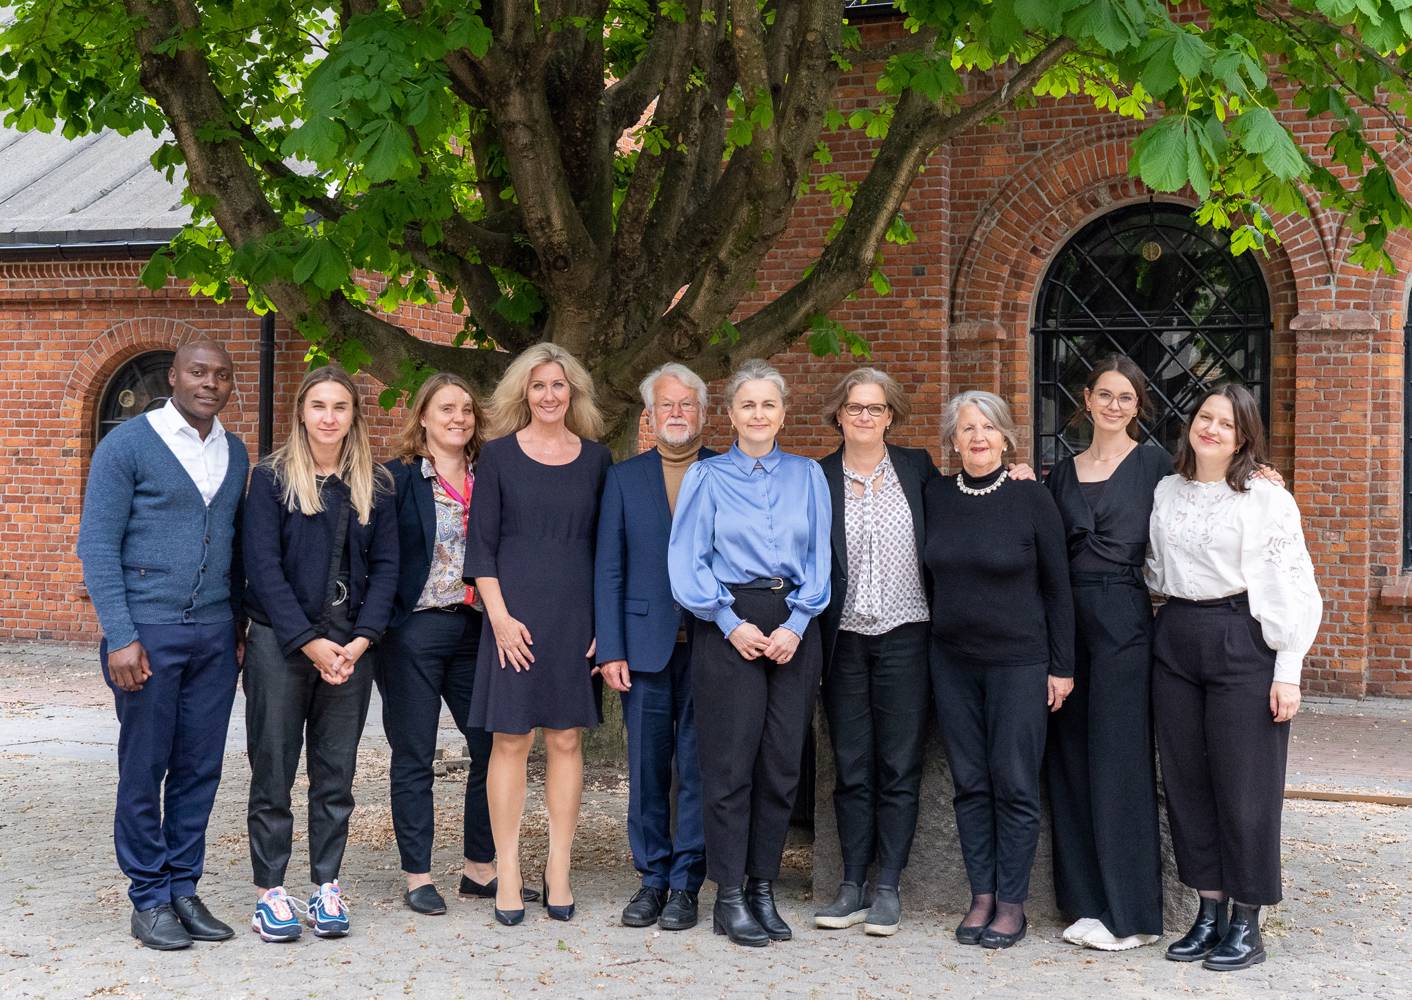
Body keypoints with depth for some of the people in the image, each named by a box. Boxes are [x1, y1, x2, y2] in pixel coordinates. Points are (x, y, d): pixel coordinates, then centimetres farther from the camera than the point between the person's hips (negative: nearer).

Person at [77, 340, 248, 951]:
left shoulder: (235, 453, 12)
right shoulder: (128, 445, -4)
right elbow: (97, 545, -7)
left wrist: (241, 625, 9)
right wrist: (120, 637, -14)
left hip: (215, 634, 5)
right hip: (148, 631, -5)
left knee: (200, 768, 8)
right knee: (143, 769, 3)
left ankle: (183, 888, 19)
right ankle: (149, 900, 12)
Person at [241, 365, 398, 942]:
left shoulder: (375, 485, 8)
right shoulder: (272, 478, -1)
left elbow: (384, 565, 5)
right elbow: (263, 565, -7)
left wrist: (361, 639, -8)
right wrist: (308, 641, -13)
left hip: (350, 645, 3)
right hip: (280, 640, -3)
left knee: (336, 771, 7)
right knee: (273, 769, 2)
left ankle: (326, 885, 16)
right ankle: (270, 890, 10)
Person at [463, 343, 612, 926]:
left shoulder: (596, 458, 8)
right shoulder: (499, 455, 2)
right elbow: (480, 545, 0)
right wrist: (500, 616, -10)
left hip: (577, 616, 2)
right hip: (516, 618, -2)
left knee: (566, 741, 5)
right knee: (511, 740, -1)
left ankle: (558, 872, 13)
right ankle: (507, 875, 6)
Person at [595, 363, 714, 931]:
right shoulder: (624, 479, 9)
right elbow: (608, 570, 6)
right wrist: (610, 650, -1)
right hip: (646, 644, 2)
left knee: (698, 768, 1)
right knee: (646, 768, 6)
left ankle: (686, 884, 11)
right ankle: (652, 878, 18)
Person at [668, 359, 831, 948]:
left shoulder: (807, 476, 12)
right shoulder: (707, 477, 4)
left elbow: (819, 557, 7)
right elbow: (687, 560, -2)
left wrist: (797, 623, -6)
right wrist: (731, 623, -10)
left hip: (793, 627, 3)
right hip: (729, 625, -3)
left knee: (782, 762, 4)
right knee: (730, 762, -4)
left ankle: (763, 889, 14)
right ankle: (729, 898, 3)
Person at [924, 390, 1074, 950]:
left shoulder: (1031, 498, -6)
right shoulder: (936, 496, 4)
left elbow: (1057, 586, -3)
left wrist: (1061, 666, -4)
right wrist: (926, 644, 9)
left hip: (1018, 661, -4)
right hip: (953, 661, 4)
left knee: (1014, 784, -1)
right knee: (970, 782, 8)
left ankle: (1012, 905, 9)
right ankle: (981, 897, 17)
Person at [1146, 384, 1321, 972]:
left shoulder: (1267, 499, -5)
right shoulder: (1165, 492, 9)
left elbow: (1291, 588, -8)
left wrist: (1288, 671, -11)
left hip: (1242, 642, -5)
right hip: (1175, 640, 5)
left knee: (1243, 786, -1)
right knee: (1186, 781, 8)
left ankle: (1247, 925, 11)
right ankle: (1209, 914, 20)